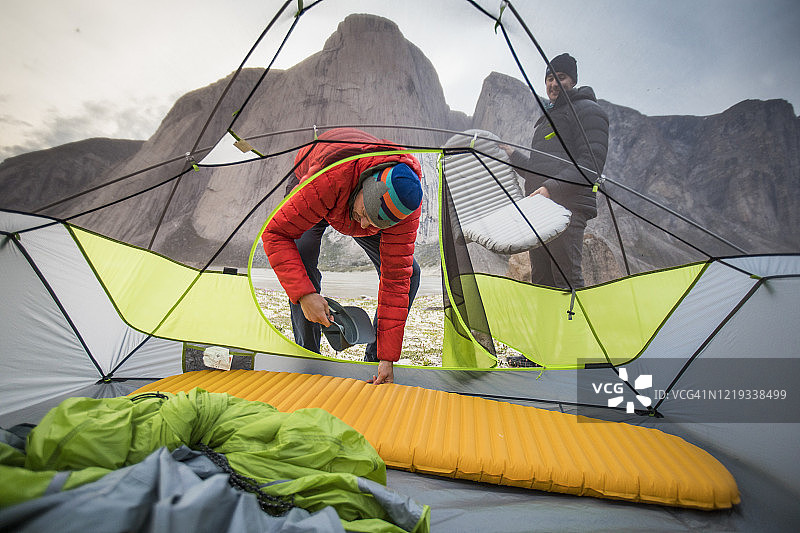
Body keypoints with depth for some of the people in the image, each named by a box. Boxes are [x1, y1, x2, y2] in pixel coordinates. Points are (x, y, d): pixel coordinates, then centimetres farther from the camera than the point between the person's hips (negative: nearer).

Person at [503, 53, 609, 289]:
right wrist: (512, 155, 25)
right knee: (541, 278, 9)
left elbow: (591, 163, -11)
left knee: (566, 278, -13)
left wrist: (552, 189, -21)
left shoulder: (587, 110, 3)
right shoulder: (547, 117, 30)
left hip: (568, 207, -8)